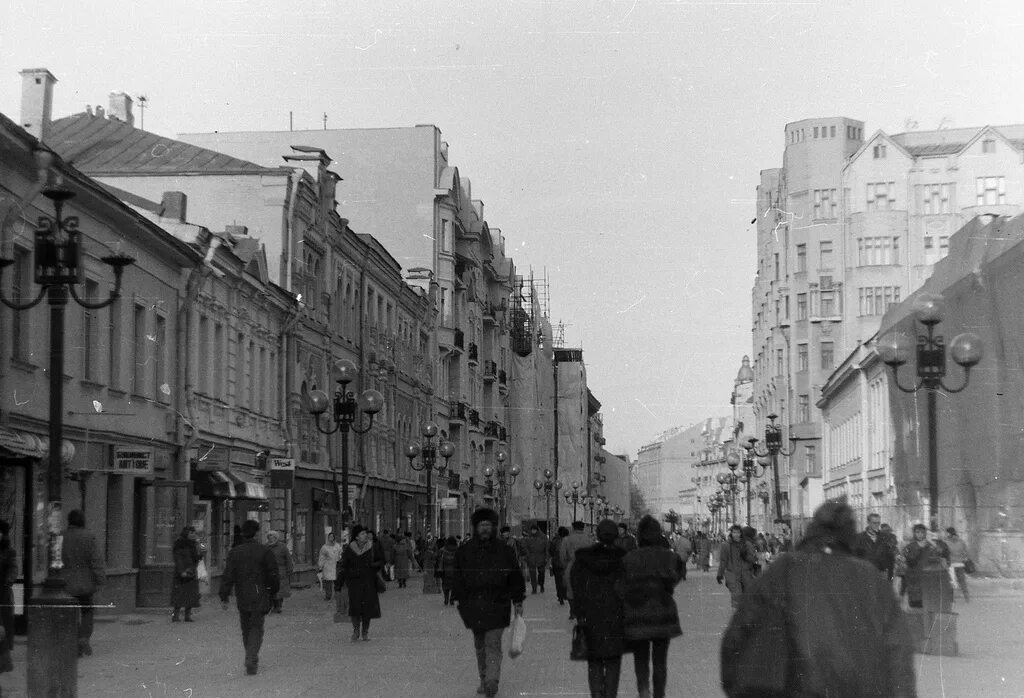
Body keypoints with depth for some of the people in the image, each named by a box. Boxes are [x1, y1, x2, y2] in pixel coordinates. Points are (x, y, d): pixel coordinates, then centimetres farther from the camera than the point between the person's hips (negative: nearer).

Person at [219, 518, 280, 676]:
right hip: (260, 598, -2)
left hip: (242, 598, 2)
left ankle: (251, 660, 25)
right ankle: (251, 660, -16)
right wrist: (273, 593, 10)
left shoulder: (234, 552, 1)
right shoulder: (265, 551, -5)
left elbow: (227, 577, -3)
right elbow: (273, 576, -4)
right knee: (256, 628, 1)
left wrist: (224, 598, 0)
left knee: (246, 629, 16)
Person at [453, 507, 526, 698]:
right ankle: (485, 680, 20)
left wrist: (517, 601, 4)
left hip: (497, 605, -3)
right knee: (480, 645, 11)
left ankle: (492, 680, -15)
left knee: (493, 643, -10)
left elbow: (515, 577, 7)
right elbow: (458, 579, 10)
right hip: (473, 606, 3)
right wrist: (460, 601, 5)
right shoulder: (464, 551, 6)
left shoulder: (504, 550, 2)